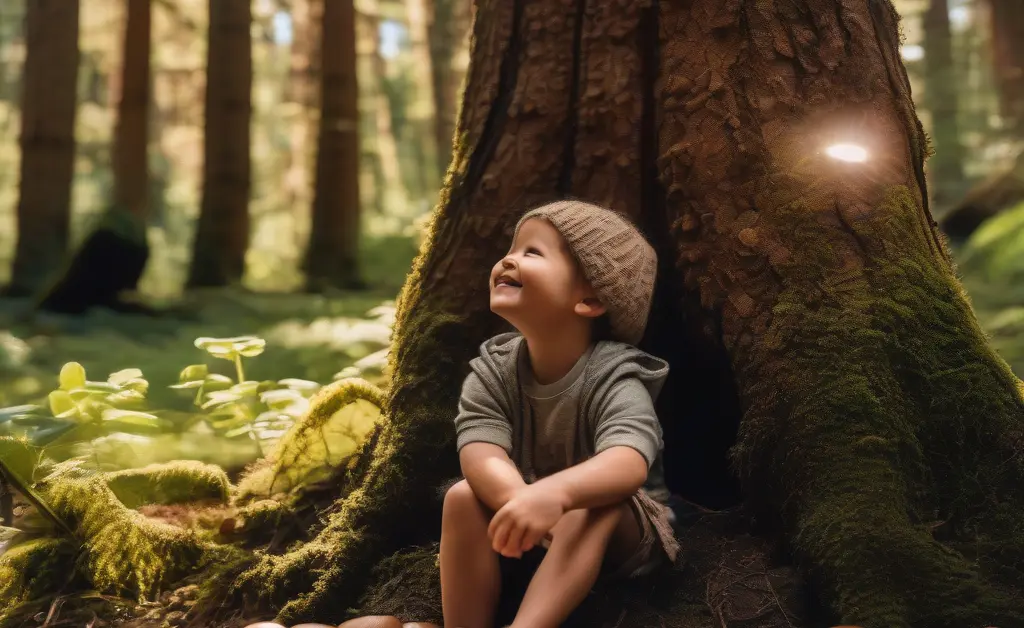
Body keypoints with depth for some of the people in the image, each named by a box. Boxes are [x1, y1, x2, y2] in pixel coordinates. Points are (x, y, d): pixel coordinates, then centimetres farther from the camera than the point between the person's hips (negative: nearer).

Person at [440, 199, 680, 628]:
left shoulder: (614, 380, -23)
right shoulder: (491, 372, -10)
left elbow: (629, 463, -43)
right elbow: (480, 454, -28)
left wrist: (555, 493, -65)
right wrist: (519, 499, -52)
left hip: (619, 534, -3)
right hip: (529, 526, 4)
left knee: (596, 506, -35)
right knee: (464, 497, -23)